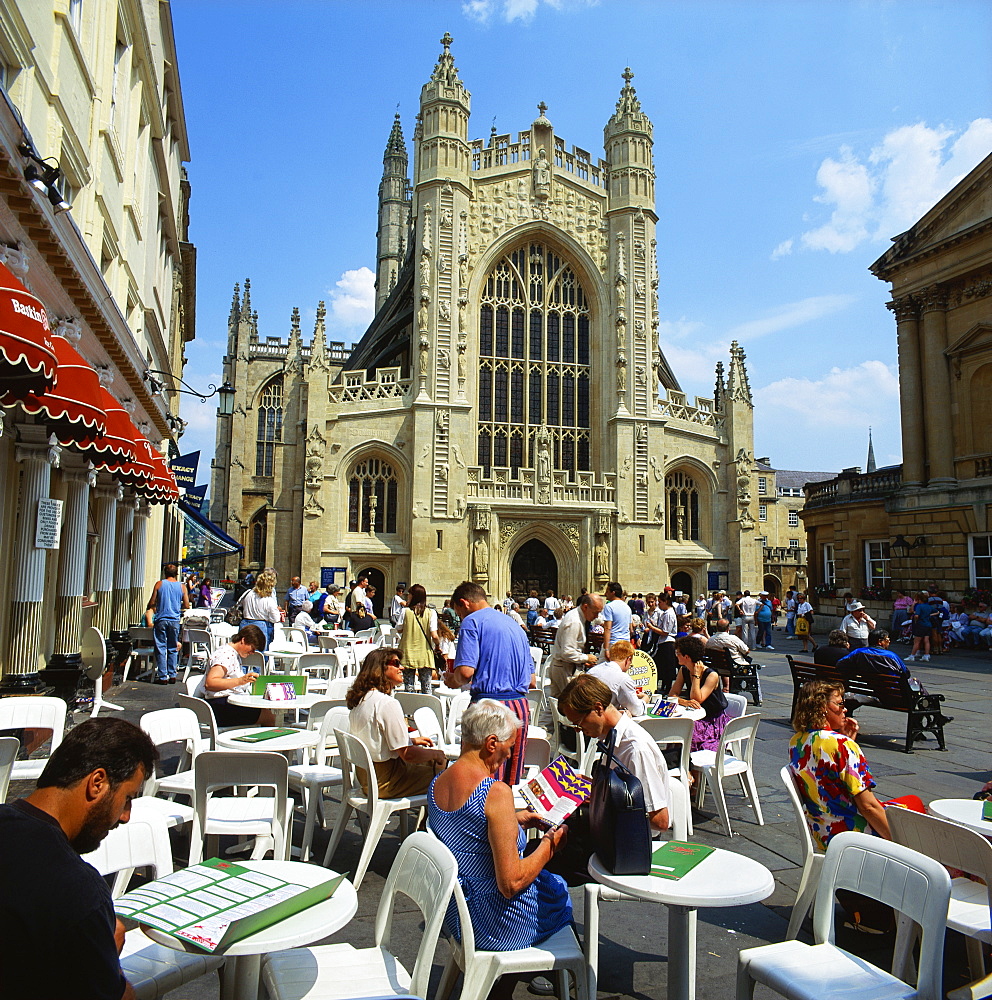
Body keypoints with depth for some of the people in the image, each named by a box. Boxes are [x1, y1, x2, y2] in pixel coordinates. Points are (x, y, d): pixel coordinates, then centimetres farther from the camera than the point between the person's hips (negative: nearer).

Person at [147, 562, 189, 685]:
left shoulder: (159, 584, 0)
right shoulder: (181, 587, 3)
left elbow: (152, 603, 3)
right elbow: (186, 605, 6)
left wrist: (153, 609, 25)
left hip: (161, 619, -1)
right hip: (174, 620, 2)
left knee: (161, 648, 3)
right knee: (173, 649, 11)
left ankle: (162, 677, 3)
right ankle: (172, 675, 12)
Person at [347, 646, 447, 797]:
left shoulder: (360, 699, 4)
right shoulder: (387, 703, -23)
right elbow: (407, 754, -23)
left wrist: (412, 740, 18)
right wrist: (436, 754, -5)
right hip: (386, 782, -10)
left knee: (432, 761, 22)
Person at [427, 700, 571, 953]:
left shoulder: (437, 783, -3)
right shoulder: (497, 792, -27)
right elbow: (511, 883, -26)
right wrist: (548, 845, -11)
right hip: (496, 927, -7)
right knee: (558, 887, 20)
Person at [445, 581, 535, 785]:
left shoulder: (472, 621, -3)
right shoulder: (514, 624, 19)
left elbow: (466, 671, -15)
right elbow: (531, 681, 19)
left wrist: (452, 680, 5)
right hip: (521, 705, 7)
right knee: (512, 782, 15)